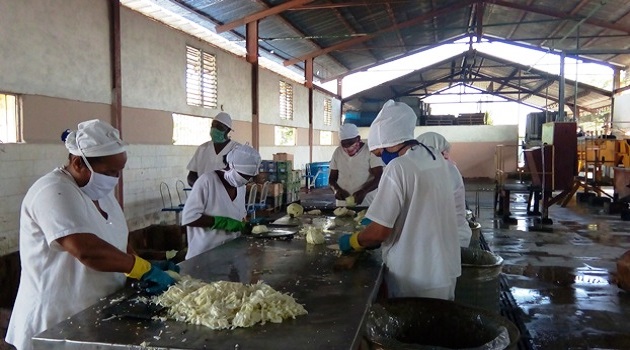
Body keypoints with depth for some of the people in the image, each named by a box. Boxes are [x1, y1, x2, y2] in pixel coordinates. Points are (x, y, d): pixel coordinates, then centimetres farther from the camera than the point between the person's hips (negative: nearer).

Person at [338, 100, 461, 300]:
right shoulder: (437, 160, 6)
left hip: (414, 278, -8)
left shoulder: (398, 168, -20)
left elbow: (379, 231, -20)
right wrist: (375, 218, 20)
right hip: (445, 270, 8)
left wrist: (351, 242, -2)